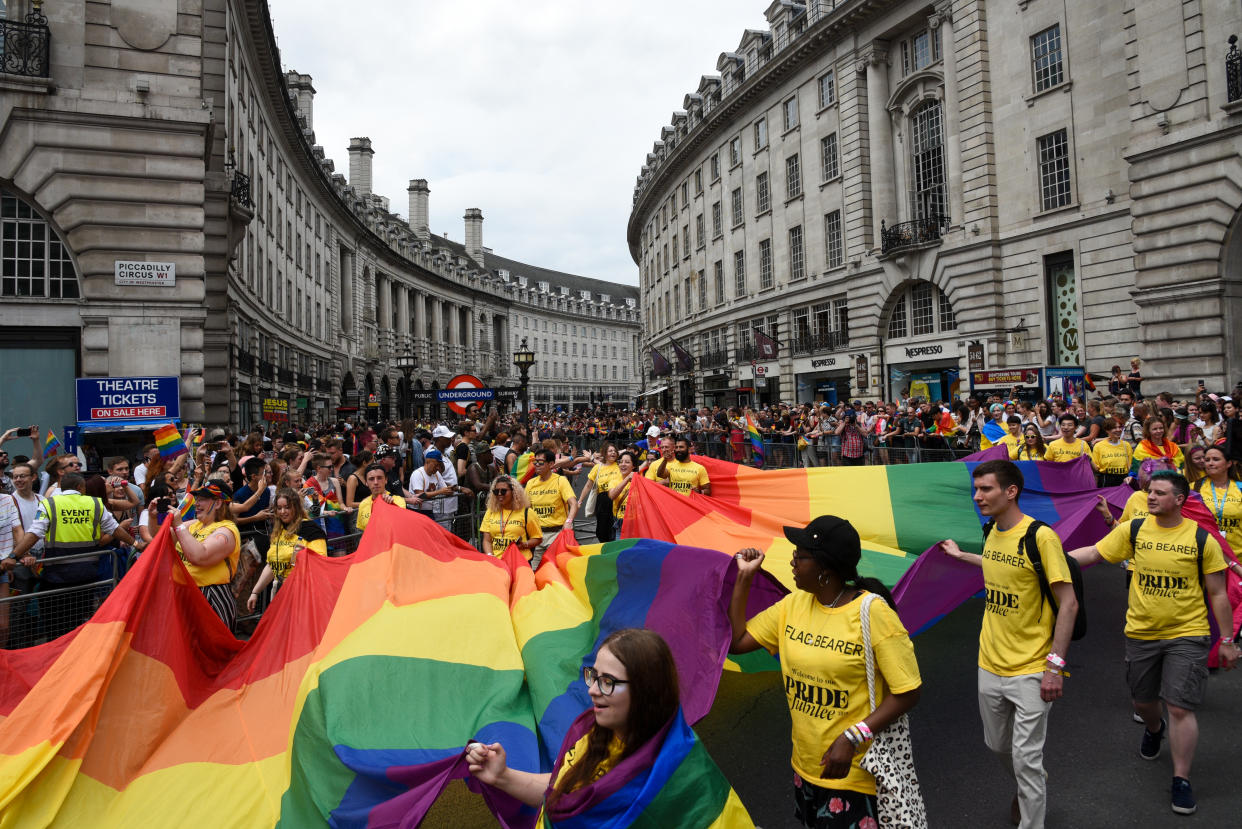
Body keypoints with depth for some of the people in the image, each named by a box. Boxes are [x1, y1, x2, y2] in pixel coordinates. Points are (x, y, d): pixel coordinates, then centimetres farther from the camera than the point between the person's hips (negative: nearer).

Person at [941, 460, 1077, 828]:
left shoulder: (1040, 537, -19)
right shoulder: (992, 533, 2)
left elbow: (1068, 604, -17)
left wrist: (1055, 664, -20)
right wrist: (961, 555, 33)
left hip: (1030, 671, -7)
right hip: (990, 664, 7)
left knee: (1026, 759, -1)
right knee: (998, 745, 22)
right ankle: (1026, 793, 49)